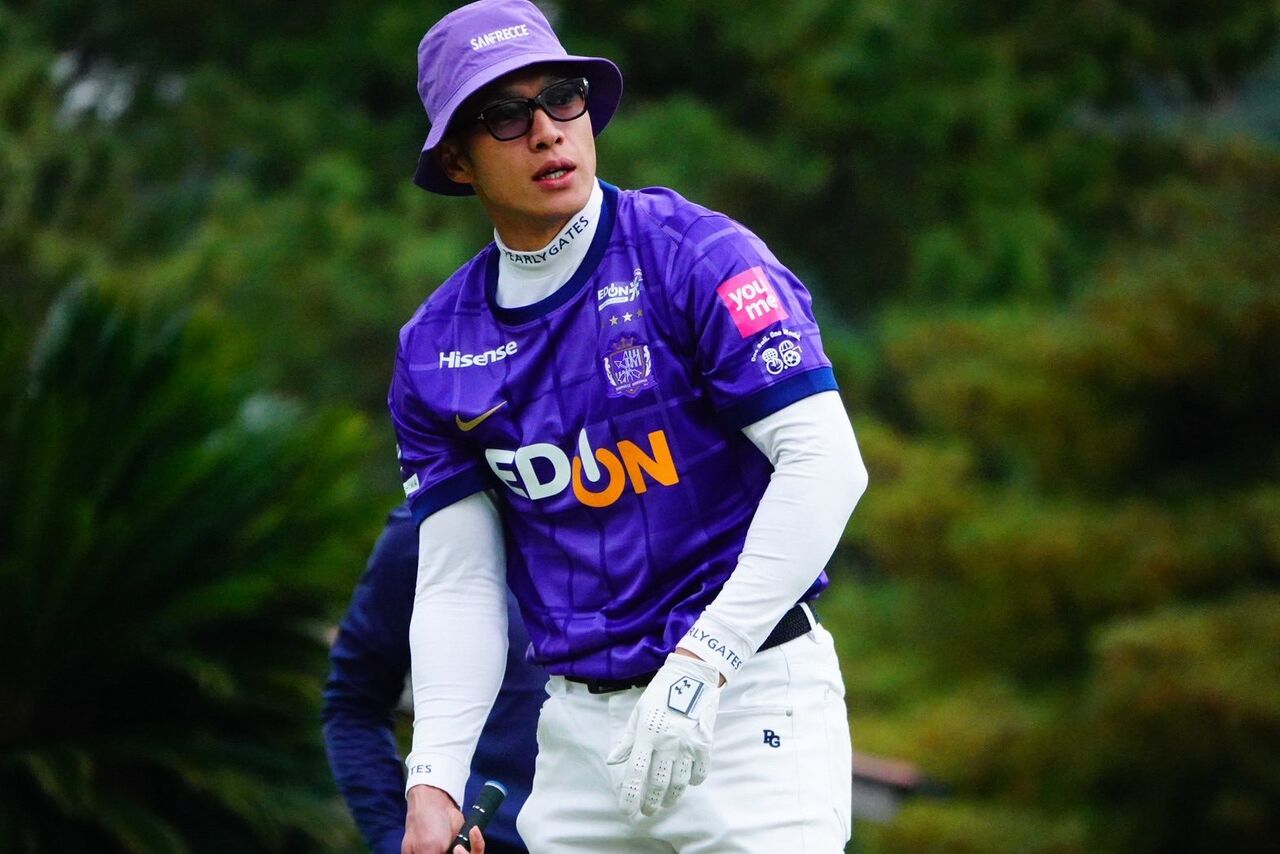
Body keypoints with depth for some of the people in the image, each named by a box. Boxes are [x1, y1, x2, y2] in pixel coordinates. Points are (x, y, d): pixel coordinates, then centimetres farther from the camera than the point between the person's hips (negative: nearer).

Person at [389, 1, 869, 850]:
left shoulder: (695, 257, -9)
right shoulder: (436, 351, 6)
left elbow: (825, 461, -17)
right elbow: (458, 584, 6)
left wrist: (698, 666, -22)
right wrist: (434, 779, -7)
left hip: (747, 700, -5)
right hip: (579, 728, 5)